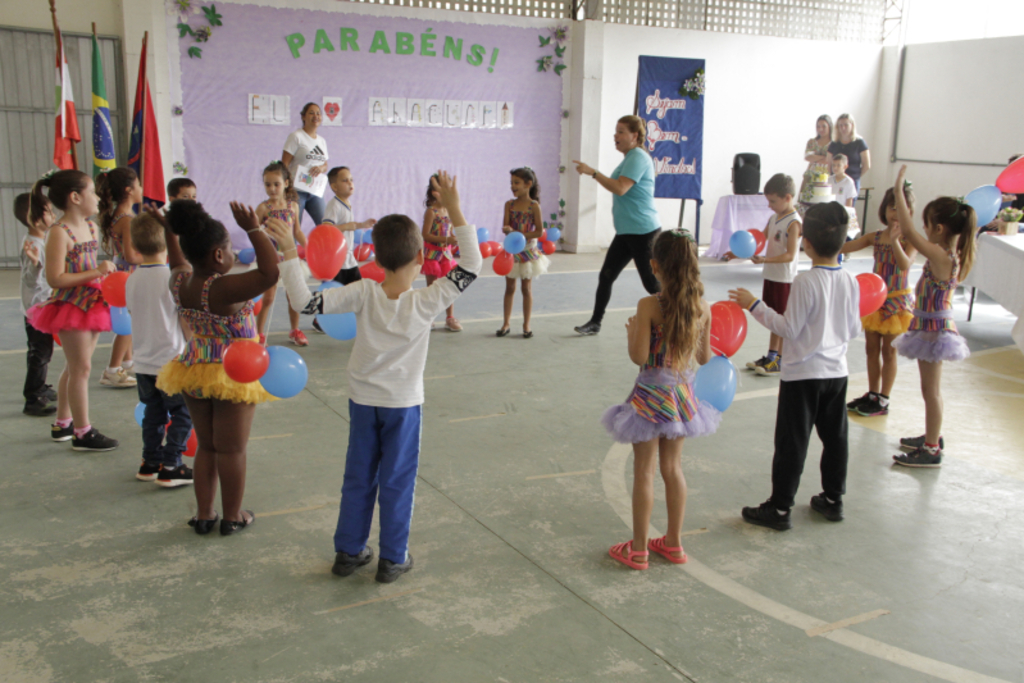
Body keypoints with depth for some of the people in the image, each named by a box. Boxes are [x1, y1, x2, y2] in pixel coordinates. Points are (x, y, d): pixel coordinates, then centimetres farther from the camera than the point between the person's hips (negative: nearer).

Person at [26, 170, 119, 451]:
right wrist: (95, 273, -23)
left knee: (74, 367, 16)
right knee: (81, 368, -4)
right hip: (70, 305, -8)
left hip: (90, 302, 8)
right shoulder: (59, 233, -17)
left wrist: (104, 271, 6)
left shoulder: (91, 227, 9)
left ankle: (62, 424, 29)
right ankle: (82, 433, 5)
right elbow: (55, 279, -22)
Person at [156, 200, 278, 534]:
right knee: (231, 449, 8)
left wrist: (169, 230, 28)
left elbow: (177, 262, 19)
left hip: (194, 369, 7)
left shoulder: (179, 283, -6)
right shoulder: (224, 289, -27)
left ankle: (204, 514, 26)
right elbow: (271, 272, -37)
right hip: (233, 373, -6)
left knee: (205, 446, 19)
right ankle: (233, 516, 21)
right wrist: (254, 230, -30)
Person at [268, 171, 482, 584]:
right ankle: (393, 559, 19)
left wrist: (288, 253, -17)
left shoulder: (364, 294, -16)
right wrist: (454, 211, -16)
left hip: (363, 401, 2)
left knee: (357, 479, 16)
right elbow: (471, 265, -14)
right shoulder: (427, 302, -19)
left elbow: (306, 302, -21)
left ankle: (349, 552, 27)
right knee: (397, 482, 10)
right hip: (403, 404, -2)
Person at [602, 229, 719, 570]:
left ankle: (638, 549, 17)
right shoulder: (702, 305, -5)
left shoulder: (648, 306, -20)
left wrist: (631, 331, 0)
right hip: (683, 393, 5)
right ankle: (673, 543, 29)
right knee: (673, 468, 18)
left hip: (651, 397, -5)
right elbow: (704, 357, 3)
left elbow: (639, 357, -19)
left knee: (644, 472, 7)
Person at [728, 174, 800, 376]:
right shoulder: (774, 218, 9)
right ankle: (771, 356, 24)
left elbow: (790, 255, -23)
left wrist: (765, 260, -32)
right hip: (771, 275, 8)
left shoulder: (793, 223, -17)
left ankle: (779, 361, 8)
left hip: (785, 279, -8)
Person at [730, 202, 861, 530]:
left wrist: (755, 306, -10)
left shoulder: (806, 282, -20)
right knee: (835, 437, 17)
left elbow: (790, 328, -15)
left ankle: (779, 508, 8)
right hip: (837, 371, 6)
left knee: (792, 441, 1)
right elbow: (853, 330, 6)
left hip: (803, 374, -6)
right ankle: (833, 499, 30)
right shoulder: (850, 281, -1)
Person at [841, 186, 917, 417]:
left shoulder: (909, 240, -12)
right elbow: (843, 247, 1)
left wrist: (894, 239, -36)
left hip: (896, 301, -5)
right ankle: (872, 394, 26)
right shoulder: (875, 237, 2)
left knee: (888, 351, 3)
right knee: (871, 348, 12)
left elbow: (905, 264, -29)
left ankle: (883, 401, 12)